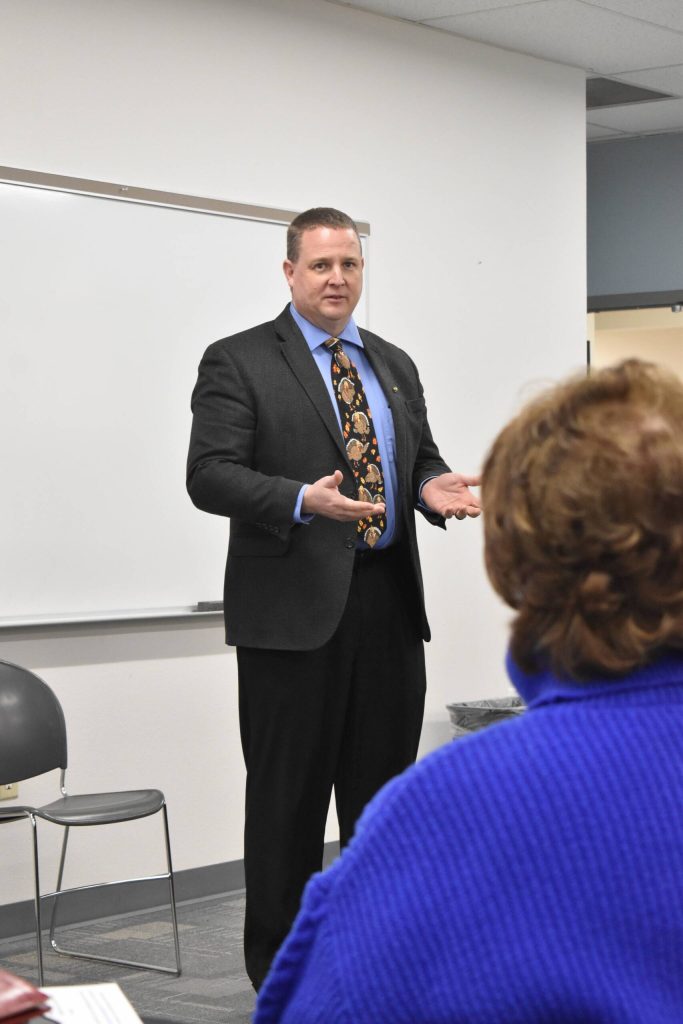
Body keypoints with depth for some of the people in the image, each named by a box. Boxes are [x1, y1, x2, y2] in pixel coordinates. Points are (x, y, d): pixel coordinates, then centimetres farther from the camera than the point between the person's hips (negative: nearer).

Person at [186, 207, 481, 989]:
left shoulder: (394, 365, 16)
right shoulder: (237, 362, -3)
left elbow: (419, 458, 20)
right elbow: (209, 476, -11)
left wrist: (433, 487, -4)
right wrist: (304, 501, -27)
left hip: (388, 603, 6)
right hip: (294, 607, -5)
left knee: (383, 792, 12)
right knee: (288, 799, 2)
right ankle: (279, 970, 13)